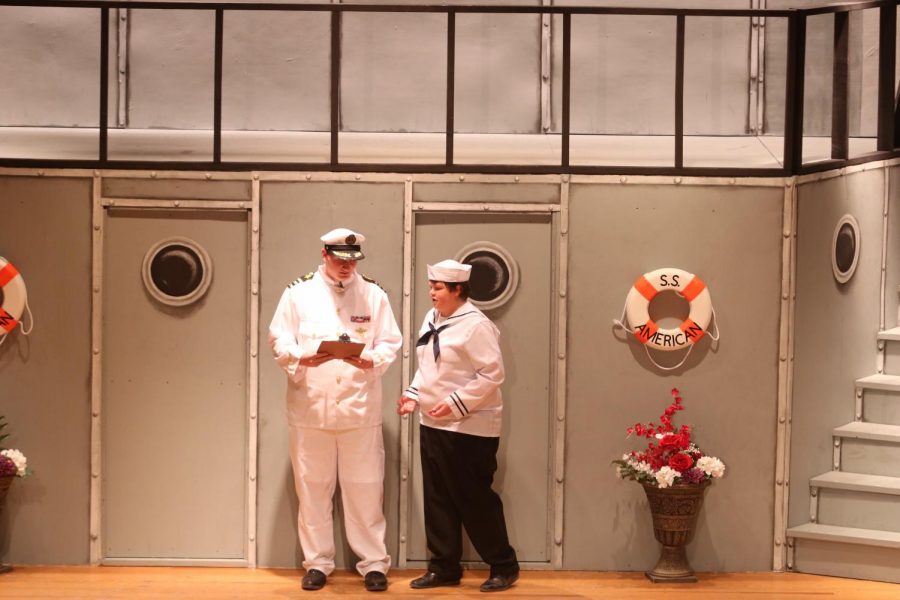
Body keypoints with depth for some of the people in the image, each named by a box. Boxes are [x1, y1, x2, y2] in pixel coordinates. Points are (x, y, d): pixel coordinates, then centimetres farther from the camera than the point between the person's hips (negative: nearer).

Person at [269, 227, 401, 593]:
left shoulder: (373, 295, 6)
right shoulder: (299, 293, 4)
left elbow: (390, 343, 3)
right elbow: (279, 341, -1)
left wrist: (370, 360, -18)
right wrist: (305, 357, -20)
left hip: (360, 408, 0)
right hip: (311, 407, 0)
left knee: (365, 490, 1)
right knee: (313, 488, 6)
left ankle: (374, 563, 9)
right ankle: (317, 562, 16)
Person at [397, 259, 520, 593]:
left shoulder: (476, 325, -16)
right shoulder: (432, 319, 11)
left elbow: (492, 374, -20)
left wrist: (456, 404, -22)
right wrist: (414, 395, 5)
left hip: (468, 428, -8)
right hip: (432, 424, 8)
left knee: (474, 500, -1)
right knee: (438, 499, 11)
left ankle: (504, 567, 12)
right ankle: (444, 568, 19)